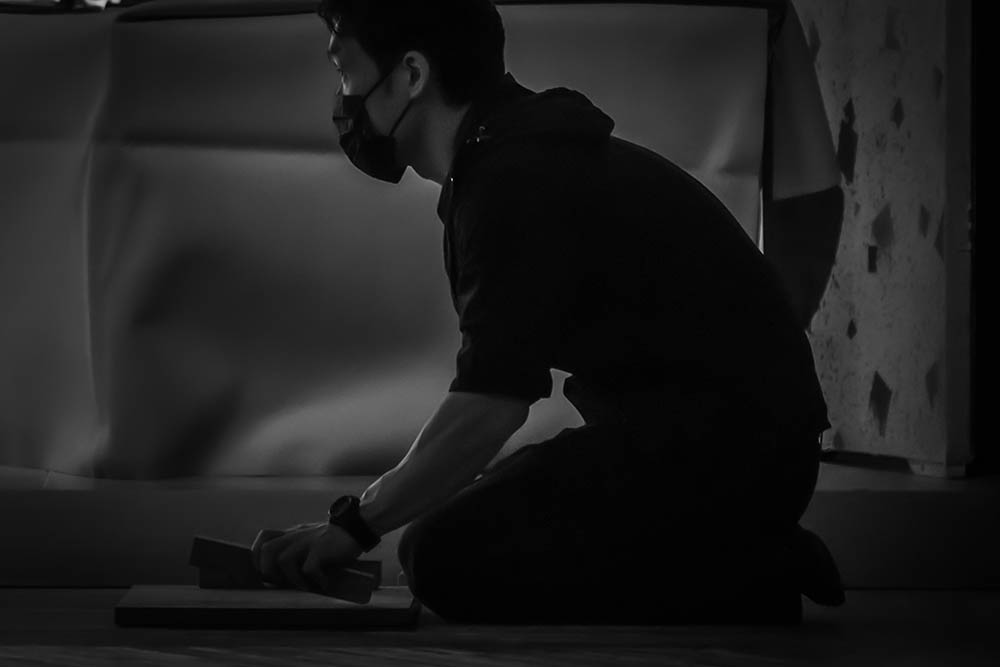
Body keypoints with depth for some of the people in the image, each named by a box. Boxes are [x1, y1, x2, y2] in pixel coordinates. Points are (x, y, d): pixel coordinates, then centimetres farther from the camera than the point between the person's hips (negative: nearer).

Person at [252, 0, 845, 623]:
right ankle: (747, 567, 9)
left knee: (452, 559, -20)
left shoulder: (516, 181, -18)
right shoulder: (521, 154, 16)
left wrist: (357, 523, -14)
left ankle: (744, 583, -9)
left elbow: (491, 403, -24)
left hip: (720, 452, -11)